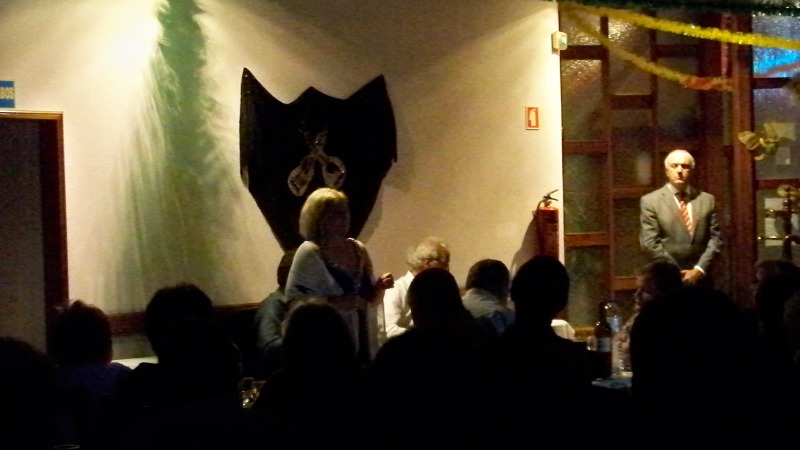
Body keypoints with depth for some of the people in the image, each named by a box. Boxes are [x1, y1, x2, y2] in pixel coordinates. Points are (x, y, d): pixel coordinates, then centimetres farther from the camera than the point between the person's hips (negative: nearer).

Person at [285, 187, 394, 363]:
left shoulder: (359, 249, 10)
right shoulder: (309, 253, -8)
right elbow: (294, 299, -17)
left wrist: (380, 287, -1)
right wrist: (336, 303, -23)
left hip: (363, 343, 6)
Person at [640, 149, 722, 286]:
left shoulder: (707, 200, 10)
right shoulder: (650, 201, 1)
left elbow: (715, 238, 5)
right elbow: (650, 243, -6)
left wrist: (699, 270, -8)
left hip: (700, 278, 3)